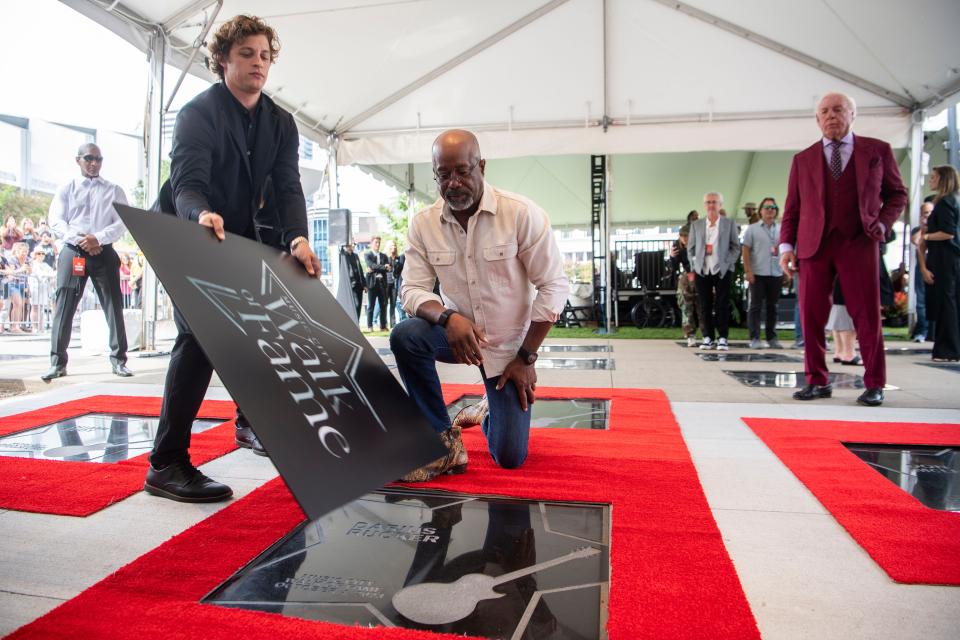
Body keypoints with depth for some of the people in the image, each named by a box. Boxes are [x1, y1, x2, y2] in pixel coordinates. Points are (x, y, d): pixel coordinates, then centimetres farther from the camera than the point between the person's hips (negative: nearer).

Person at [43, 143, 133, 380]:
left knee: (113, 306, -1)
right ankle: (58, 362, 4)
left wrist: (98, 238, -14)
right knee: (64, 307, -2)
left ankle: (118, 360, 6)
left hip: (104, 253, 0)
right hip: (72, 252, 0)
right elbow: (56, 221, 2)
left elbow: (123, 222, 0)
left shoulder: (114, 190, 10)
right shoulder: (66, 189, 11)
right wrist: (80, 240, -13)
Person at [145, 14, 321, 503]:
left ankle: (250, 425, 32)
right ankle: (166, 464, -16)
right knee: (199, 338, -19)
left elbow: (288, 187, -9)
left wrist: (297, 238, -28)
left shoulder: (281, 123, 3)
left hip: (244, 242, 7)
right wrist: (203, 215, -50)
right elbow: (186, 184, -26)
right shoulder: (197, 112, -14)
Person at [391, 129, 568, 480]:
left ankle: (491, 414, 37)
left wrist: (526, 357, -14)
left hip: (510, 344, -2)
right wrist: (448, 317, -32)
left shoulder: (522, 213, -17)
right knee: (404, 336, -31)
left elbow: (554, 287, -14)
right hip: (457, 332, 2)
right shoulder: (423, 223, -8)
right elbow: (412, 289, -9)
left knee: (509, 458, -1)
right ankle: (443, 439, -11)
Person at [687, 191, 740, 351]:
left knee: (722, 305, -4)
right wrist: (694, 266, 4)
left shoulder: (729, 224, 8)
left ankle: (722, 339, 1)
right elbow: (690, 248, 13)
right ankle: (708, 338, 8)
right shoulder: (696, 225, 13)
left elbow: (736, 247, 6)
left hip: (722, 270, -2)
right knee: (705, 306, 1)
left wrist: (727, 263, -5)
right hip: (702, 271, 2)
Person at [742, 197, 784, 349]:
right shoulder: (752, 229, 4)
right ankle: (754, 339, 0)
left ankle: (771, 338, 16)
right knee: (756, 306, -2)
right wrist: (747, 271, -9)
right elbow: (746, 250, -1)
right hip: (757, 273, -3)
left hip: (776, 273, 3)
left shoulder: (781, 229, 12)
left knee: (772, 306, 8)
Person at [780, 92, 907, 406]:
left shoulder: (878, 151, 11)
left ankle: (874, 384, 10)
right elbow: (792, 208, 11)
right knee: (811, 315, -1)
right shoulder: (803, 159, 13)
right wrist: (786, 245, 1)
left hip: (859, 243, -1)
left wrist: (883, 223, -2)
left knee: (867, 315, -1)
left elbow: (897, 193, 16)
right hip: (813, 245, 2)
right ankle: (817, 381, 10)